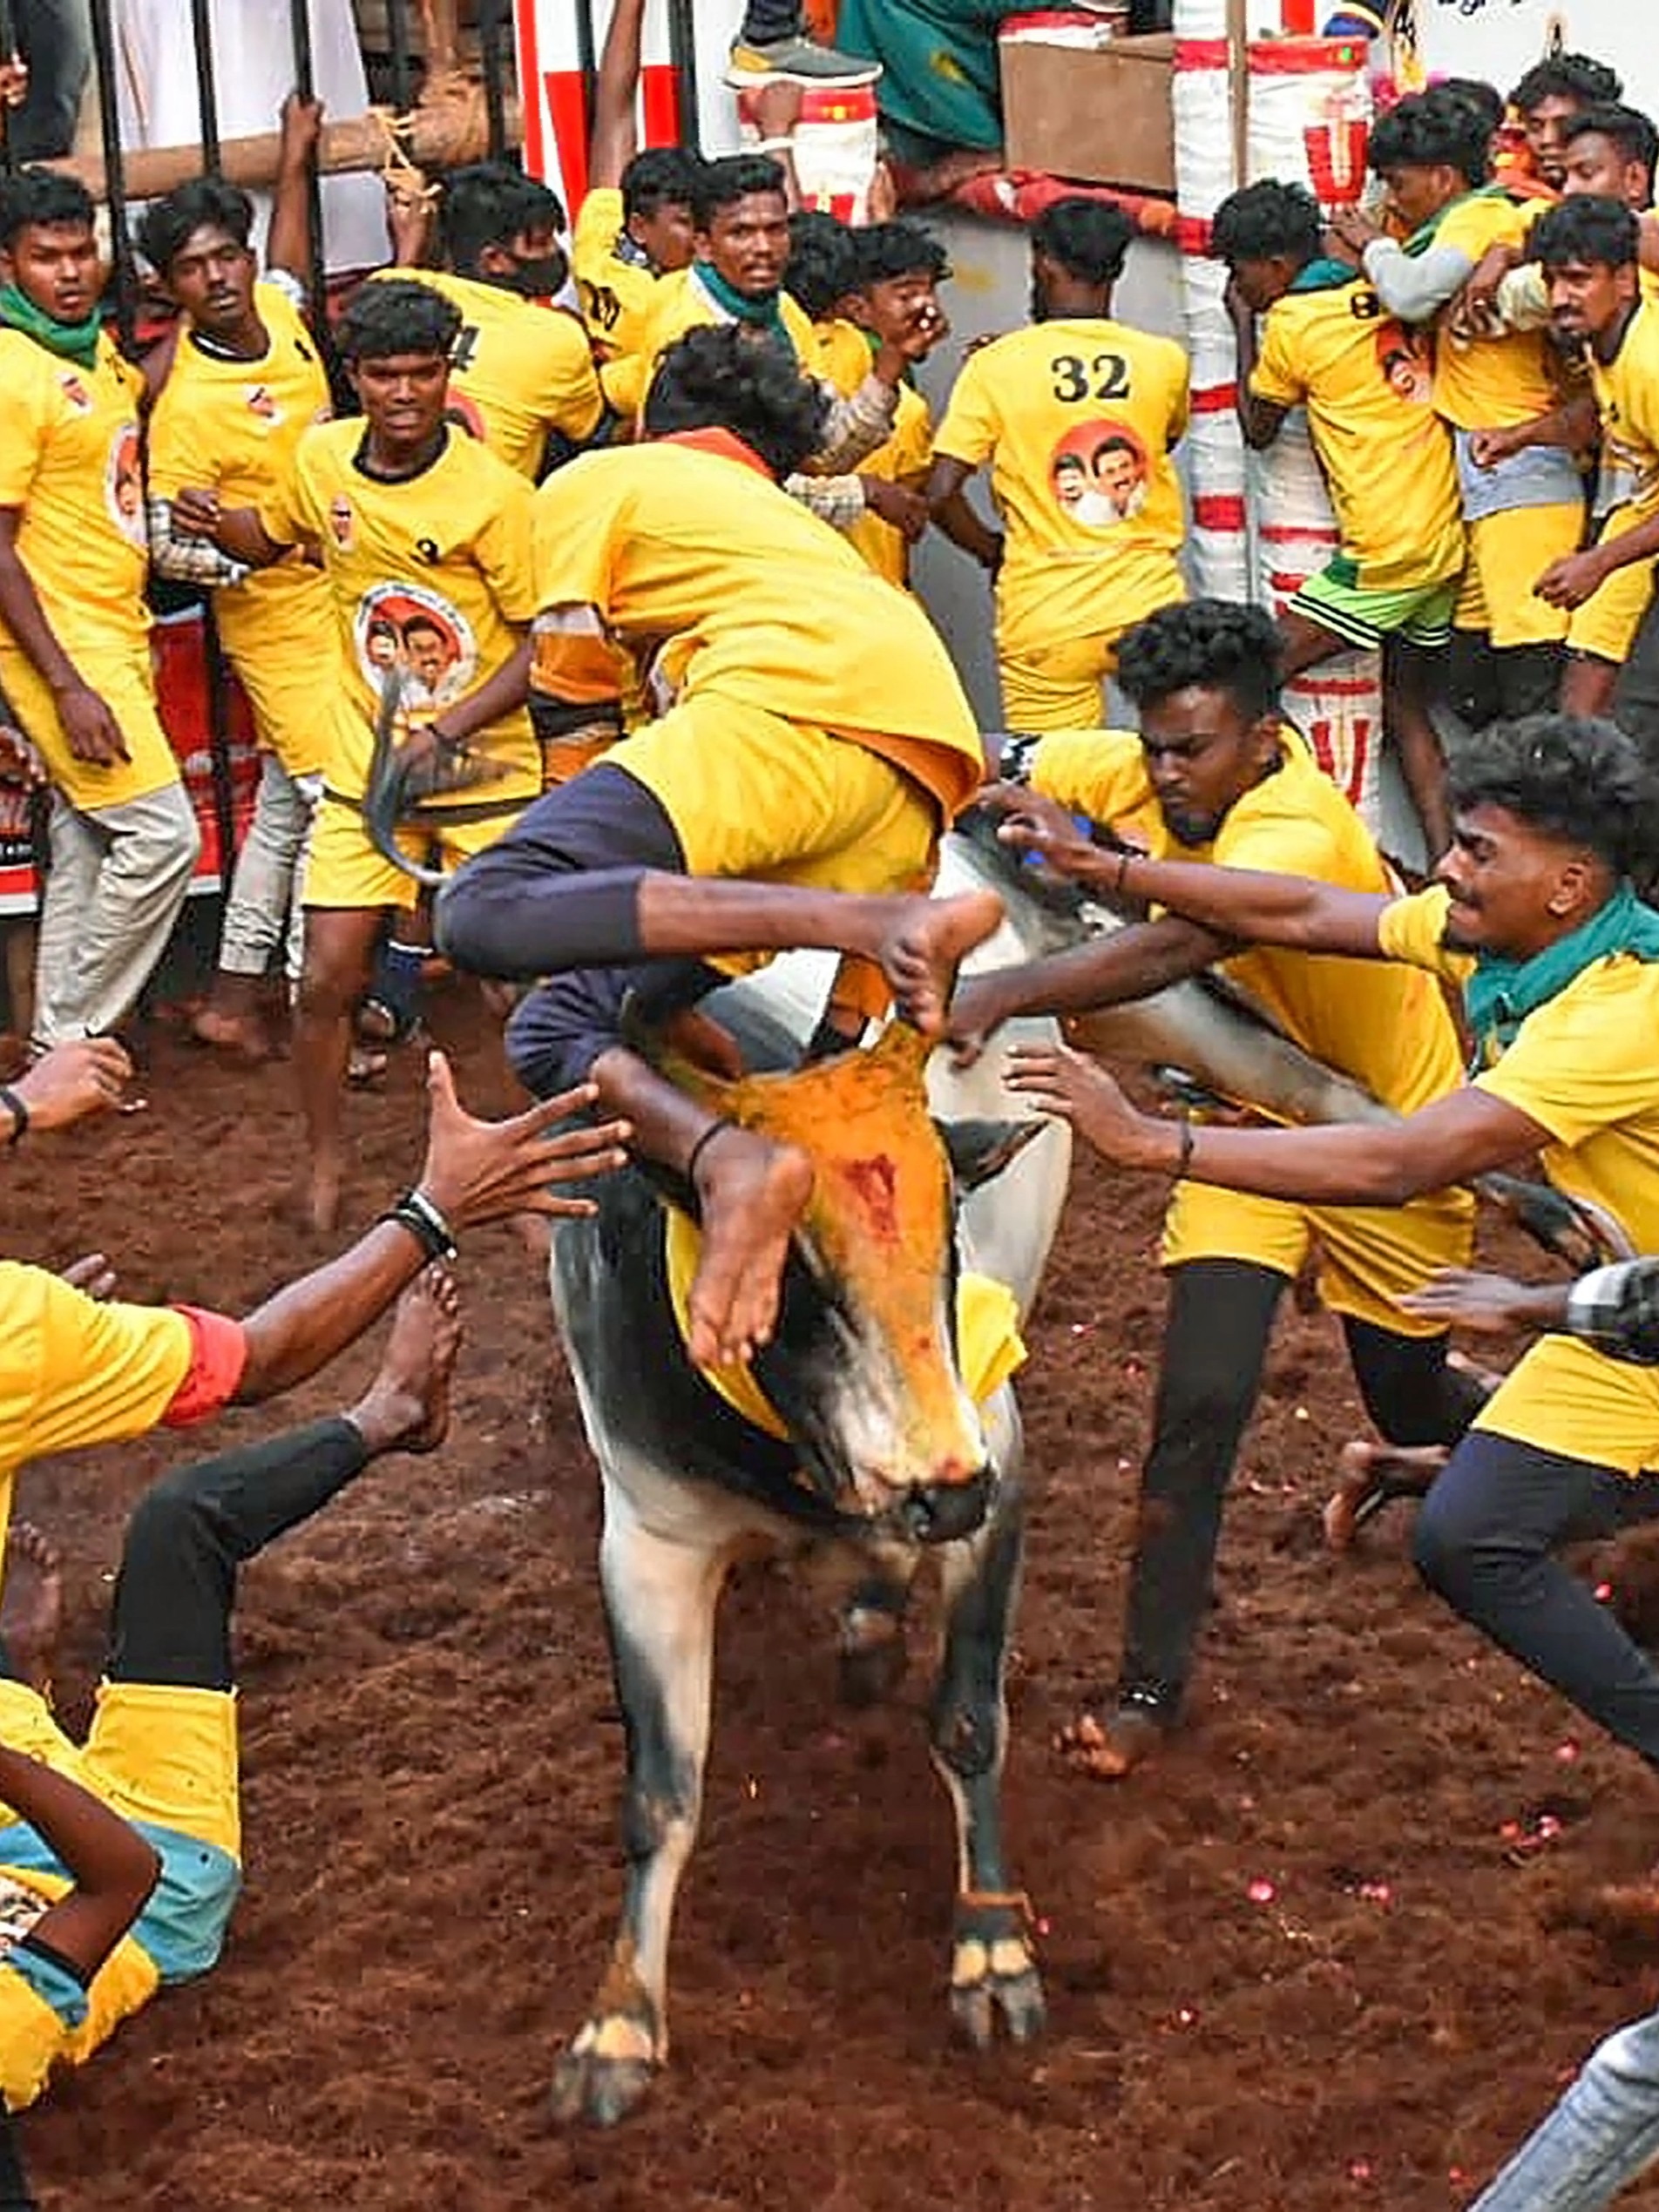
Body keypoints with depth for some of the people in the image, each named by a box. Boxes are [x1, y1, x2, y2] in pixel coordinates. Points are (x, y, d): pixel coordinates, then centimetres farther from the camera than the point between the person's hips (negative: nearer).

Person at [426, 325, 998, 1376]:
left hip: (806, 707, -7)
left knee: (490, 913, -27)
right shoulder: (788, 520, 44)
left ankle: (877, 929, -38)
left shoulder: (596, 480, 25)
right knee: (559, 1031, 10)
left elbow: (569, 680, 19)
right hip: (918, 786, 7)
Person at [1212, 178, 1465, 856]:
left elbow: (1257, 430, 8)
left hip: (1386, 550, -8)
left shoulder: (1291, 323, -6)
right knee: (1406, 703, 16)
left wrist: (1243, 326, 14)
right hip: (1448, 536, 8)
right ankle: (1445, 859, 10)